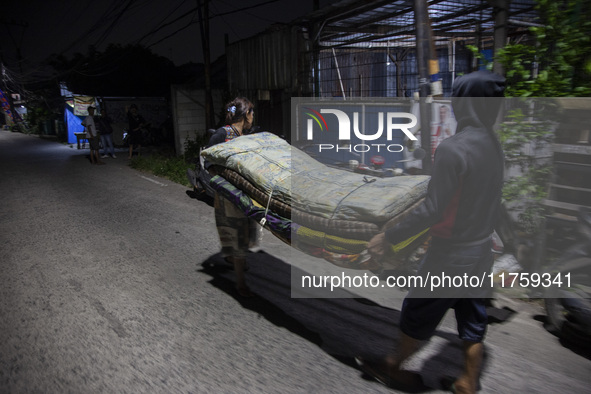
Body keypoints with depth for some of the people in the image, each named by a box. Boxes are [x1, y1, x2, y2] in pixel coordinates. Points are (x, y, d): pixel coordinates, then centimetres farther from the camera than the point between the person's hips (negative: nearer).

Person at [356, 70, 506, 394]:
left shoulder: (453, 148, -24)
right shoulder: (493, 143, 1)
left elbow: (432, 210, -25)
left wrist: (388, 237, -18)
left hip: (451, 255, -7)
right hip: (481, 252, 7)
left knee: (417, 313, 14)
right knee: (473, 321, 19)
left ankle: (393, 367, 36)